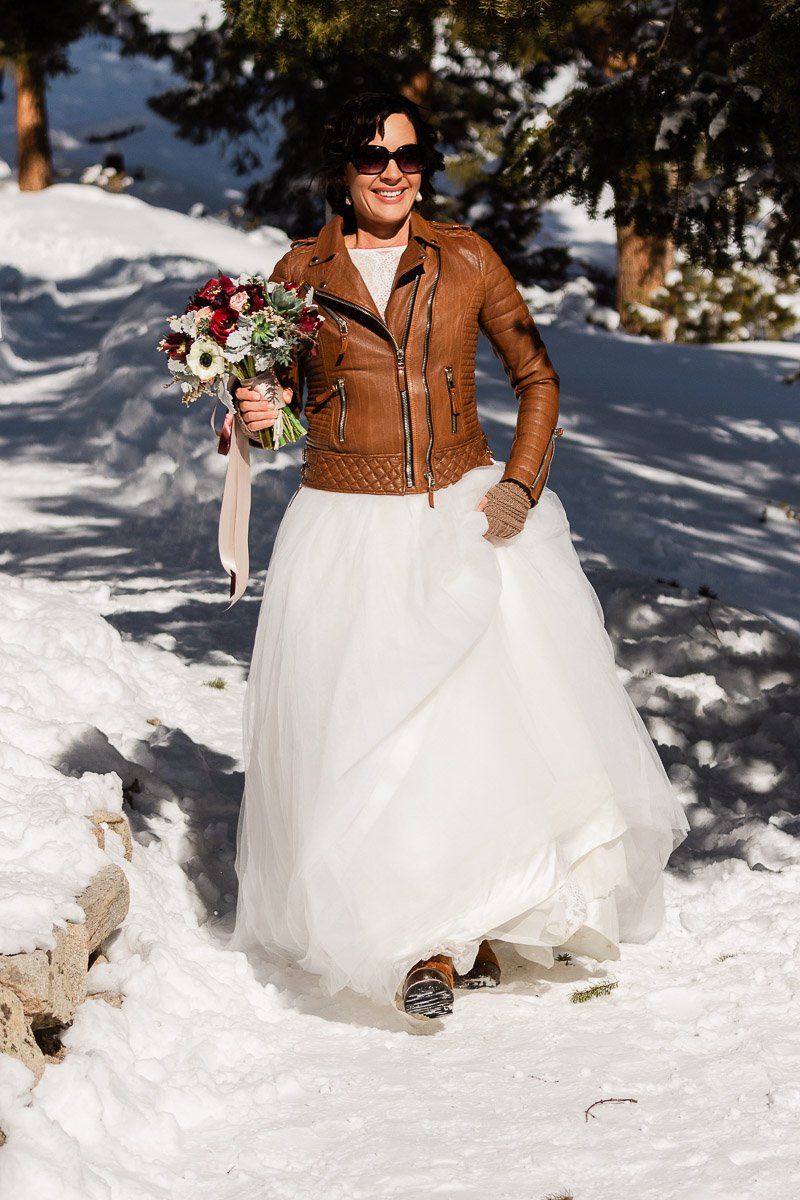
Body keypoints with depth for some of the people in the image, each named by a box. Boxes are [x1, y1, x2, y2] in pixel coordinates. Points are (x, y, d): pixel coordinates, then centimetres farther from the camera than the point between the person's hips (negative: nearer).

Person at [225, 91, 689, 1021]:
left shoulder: (465, 260, 3)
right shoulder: (303, 271, 3)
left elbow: (537, 379, 9)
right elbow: (279, 389, 15)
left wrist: (520, 485, -4)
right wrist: (259, 414, -9)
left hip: (467, 518, 0)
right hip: (350, 529, 0)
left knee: (491, 717, -9)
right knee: (369, 734, -8)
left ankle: (475, 922, 7)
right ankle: (421, 941, -1)